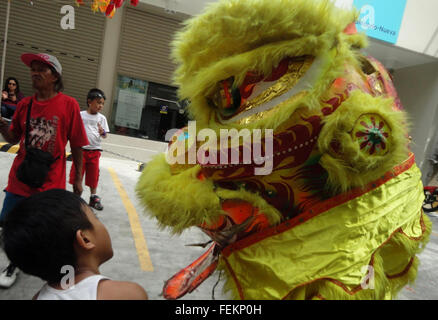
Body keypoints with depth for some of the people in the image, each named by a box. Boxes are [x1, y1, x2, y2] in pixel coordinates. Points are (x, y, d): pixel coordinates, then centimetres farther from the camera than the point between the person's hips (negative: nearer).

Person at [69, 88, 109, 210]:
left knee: (93, 175, 9)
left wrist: (102, 132, -18)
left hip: (94, 151, 1)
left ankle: (93, 197, 22)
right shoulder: (80, 115, -3)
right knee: (77, 173, 6)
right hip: (81, 149, -1)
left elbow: (105, 135, 3)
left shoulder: (101, 118, 3)